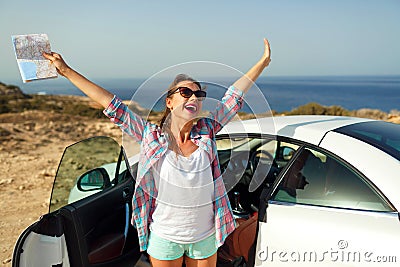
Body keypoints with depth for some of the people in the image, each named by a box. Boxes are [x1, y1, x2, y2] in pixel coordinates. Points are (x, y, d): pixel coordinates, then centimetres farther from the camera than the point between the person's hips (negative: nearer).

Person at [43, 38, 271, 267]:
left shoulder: (207, 132, -7)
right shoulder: (151, 136, -13)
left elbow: (234, 96, -1)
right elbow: (110, 104, -13)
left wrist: (263, 62, 5)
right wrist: (67, 71, -10)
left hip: (205, 237, 2)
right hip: (164, 237, -2)